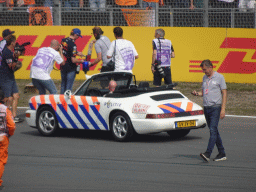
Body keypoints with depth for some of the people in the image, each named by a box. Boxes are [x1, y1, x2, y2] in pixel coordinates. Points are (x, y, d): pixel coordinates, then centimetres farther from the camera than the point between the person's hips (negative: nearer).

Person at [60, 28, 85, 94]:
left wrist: (77, 53, 17)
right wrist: (81, 61, -6)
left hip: (63, 66, 7)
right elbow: (73, 60, -23)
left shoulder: (63, 40, 1)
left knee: (63, 85, 18)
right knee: (69, 87, 1)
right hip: (70, 68, -7)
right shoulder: (72, 44, -23)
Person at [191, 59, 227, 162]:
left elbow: (224, 93, -6)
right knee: (214, 131, 10)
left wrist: (223, 109, -13)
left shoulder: (219, 77, -4)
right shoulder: (204, 78, 15)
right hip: (206, 107, 7)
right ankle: (222, 154, 17)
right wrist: (197, 93, 0)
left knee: (213, 130, -15)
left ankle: (208, 153, -26)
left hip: (215, 107, -7)